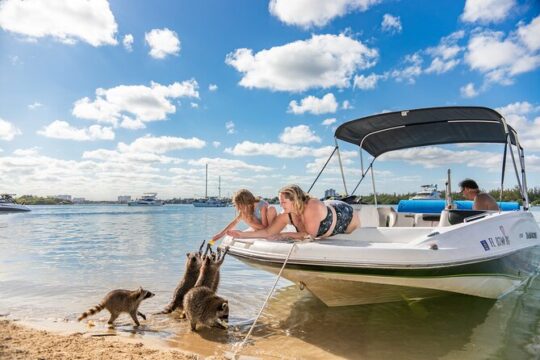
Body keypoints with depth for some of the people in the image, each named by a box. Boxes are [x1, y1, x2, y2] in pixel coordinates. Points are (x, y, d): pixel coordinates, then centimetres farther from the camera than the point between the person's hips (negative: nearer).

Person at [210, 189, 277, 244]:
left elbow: (265, 227, -26)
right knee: (243, 215, -15)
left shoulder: (262, 206, -29)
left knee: (271, 208, -35)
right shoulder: (245, 209, -10)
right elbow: (234, 222, -4)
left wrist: (251, 223, -30)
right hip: (263, 227, 6)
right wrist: (221, 234, -8)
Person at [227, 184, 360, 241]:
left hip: (345, 215, -5)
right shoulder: (286, 215, -26)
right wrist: (243, 234, -34)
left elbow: (310, 235, -39)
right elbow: (268, 232, -26)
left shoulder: (312, 207, -45)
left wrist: (284, 235, -36)